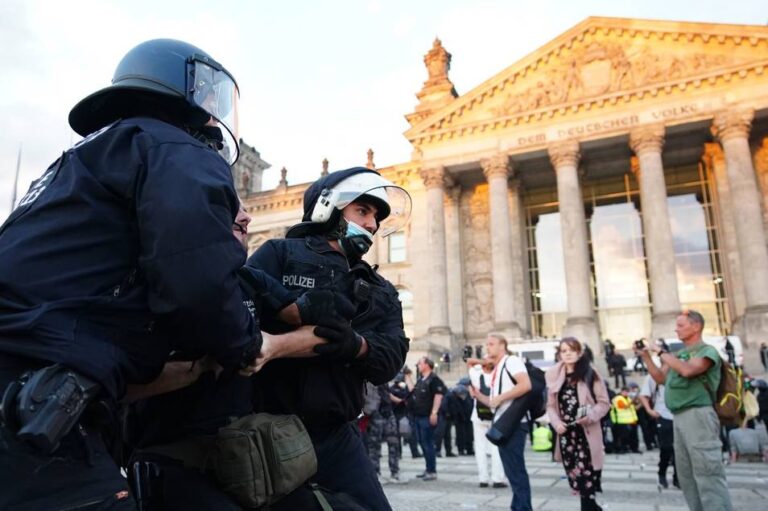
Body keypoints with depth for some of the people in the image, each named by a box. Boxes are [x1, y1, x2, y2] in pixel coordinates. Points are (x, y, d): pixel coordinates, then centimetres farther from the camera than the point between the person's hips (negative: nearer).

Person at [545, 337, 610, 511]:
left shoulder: (589, 373, -2)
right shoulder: (554, 376, 8)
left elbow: (604, 402, -1)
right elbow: (551, 405, 10)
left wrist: (589, 417, -16)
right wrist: (556, 422, -6)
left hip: (586, 433, -3)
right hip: (566, 433, 4)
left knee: (586, 475, -8)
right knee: (575, 476, 7)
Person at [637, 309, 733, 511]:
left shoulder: (707, 351, -5)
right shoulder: (678, 354, 17)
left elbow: (687, 370, -23)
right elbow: (661, 378, 20)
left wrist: (661, 352, -14)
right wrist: (646, 357, 10)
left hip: (698, 415, -8)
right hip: (679, 417, 8)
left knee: (707, 473, -8)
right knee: (686, 473, 13)